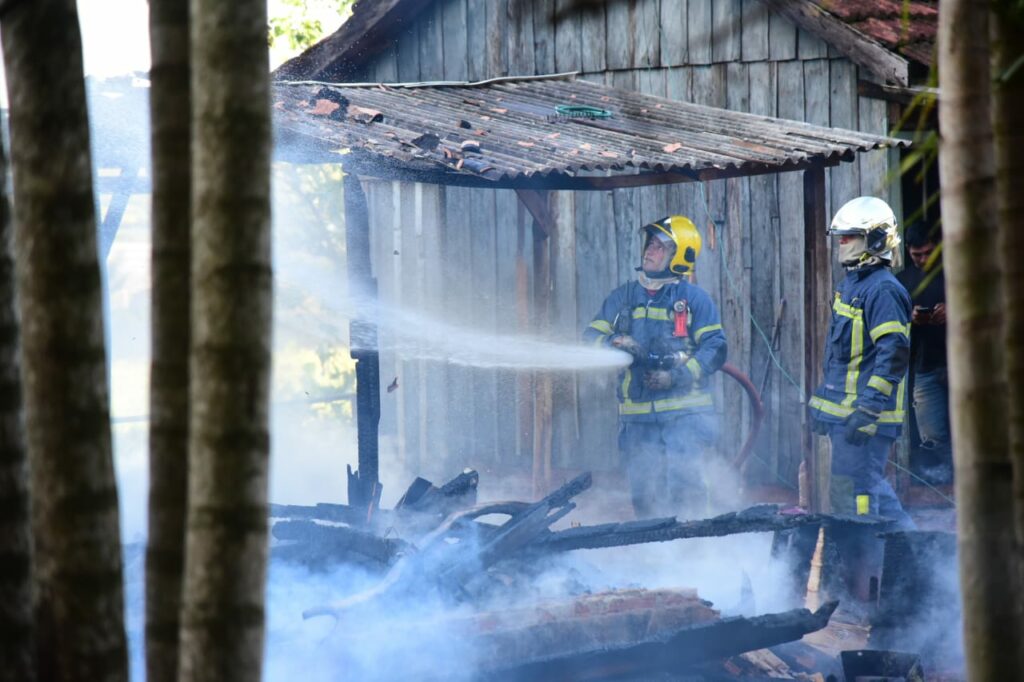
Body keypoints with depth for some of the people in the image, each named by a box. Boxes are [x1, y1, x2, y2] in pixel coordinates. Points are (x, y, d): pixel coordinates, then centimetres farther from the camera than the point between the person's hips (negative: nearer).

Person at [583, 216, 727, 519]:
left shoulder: (694, 298, 3)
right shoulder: (623, 297, 15)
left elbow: (714, 348, -3)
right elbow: (591, 338, 12)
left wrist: (677, 376, -16)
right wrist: (614, 343, -12)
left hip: (684, 414, -4)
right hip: (637, 416, 4)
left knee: (682, 484, -15)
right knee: (644, 492, 4)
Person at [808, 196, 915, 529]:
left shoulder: (883, 290, -15)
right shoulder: (851, 284, 17)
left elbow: (894, 353, -23)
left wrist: (868, 408, -27)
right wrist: (821, 402, 25)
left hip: (867, 415, -10)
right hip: (842, 413, 10)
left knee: (852, 494, -10)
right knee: (872, 488, 14)